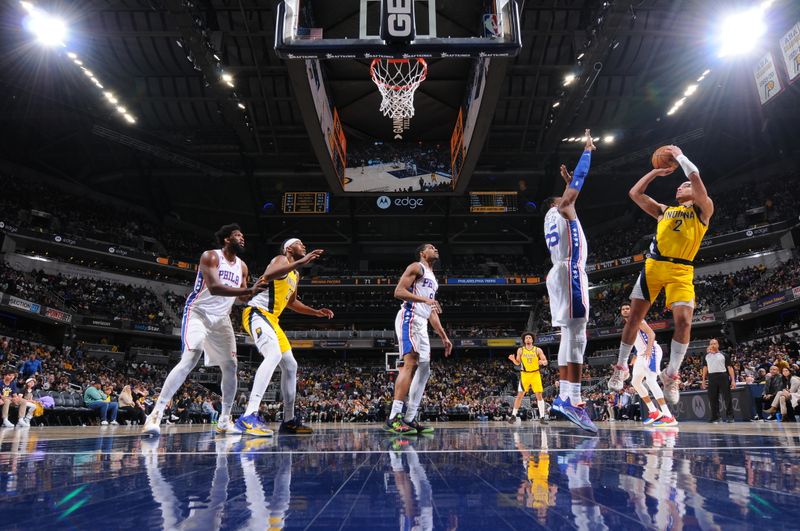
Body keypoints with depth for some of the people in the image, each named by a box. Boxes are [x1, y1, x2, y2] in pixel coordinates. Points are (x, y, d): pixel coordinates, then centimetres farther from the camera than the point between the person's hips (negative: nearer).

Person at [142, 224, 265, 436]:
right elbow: (214, 287, -29)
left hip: (221, 318, 7)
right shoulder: (210, 256, -13)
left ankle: (225, 420, 17)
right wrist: (249, 290, -35)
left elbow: (244, 297, 15)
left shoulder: (242, 266, 8)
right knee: (190, 359, -25)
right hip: (198, 313, -7)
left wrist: (255, 291, -4)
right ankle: (156, 414, -20)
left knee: (230, 367, 3)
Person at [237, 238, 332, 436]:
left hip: (271, 318, 10)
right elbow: (267, 276, -30)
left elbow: (291, 302, 34)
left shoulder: (296, 275, 21)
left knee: (290, 366, 11)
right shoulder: (281, 259, -6)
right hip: (257, 313, -10)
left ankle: (289, 421, 19)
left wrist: (316, 312, 25)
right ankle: (249, 416, -40)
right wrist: (301, 262, -34)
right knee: (274, 355, -32)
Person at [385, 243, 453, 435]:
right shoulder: (416, 267, 1)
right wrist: (425, 299, -21)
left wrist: (444, 337, 24)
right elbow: (398, 291, -12)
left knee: (424, 371, 5)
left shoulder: (432, 279, 29)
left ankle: (409, 420, 7)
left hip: (421, 325, 10)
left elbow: (432, 313, 29)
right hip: (410, 319, -10)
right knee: (410, 363, -21)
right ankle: (394, 418, -25)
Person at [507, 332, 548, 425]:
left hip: (535, 374, 0)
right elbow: (517, 363, 7)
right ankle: (513, 416, 7)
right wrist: (513, 359, -14)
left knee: (539, 395, -2)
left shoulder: (538, 350, -1)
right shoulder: (520, 350, 2)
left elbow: (546, 362, -1)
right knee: (519, 395, 0)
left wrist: (543, 362, -24)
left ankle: (542, 417, 5)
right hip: (524, 374, 0)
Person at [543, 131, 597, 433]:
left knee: (570, 335, 7)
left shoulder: (552, 215, 26)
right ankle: (571, 399, -27)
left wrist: (567, 180, 51)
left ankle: (564, 395, 3)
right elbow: (581, 177, 6)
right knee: (576, 334, -19)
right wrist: (587, 149, 18)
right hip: (570, 272, -10)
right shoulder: (563, 208, 4)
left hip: (560, 273, 10)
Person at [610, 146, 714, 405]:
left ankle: (671, 374, -2)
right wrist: (656, 172, 22)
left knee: (683, 320, -17)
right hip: (653, 266, 4)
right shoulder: (664, 210, 22)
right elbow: (634, 193, 21)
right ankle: (621, 367, 12)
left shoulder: (703, 210, 9)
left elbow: (695, 177, -5)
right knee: (634, 317, -1)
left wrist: (679, 155, 7)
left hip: (680, 271, -3)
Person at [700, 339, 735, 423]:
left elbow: (729, 367, 2)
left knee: (727, 397, -4)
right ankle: (715, 417, 7)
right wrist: (703, 380, 10)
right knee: (713, 398, 2)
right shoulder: (706, 356, 15)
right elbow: (705, 368, 17)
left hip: (723, 377, -3)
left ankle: (730, 417, 1)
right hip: (712, 377, 3)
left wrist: (733, 380, -7)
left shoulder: (724, 355, 7)